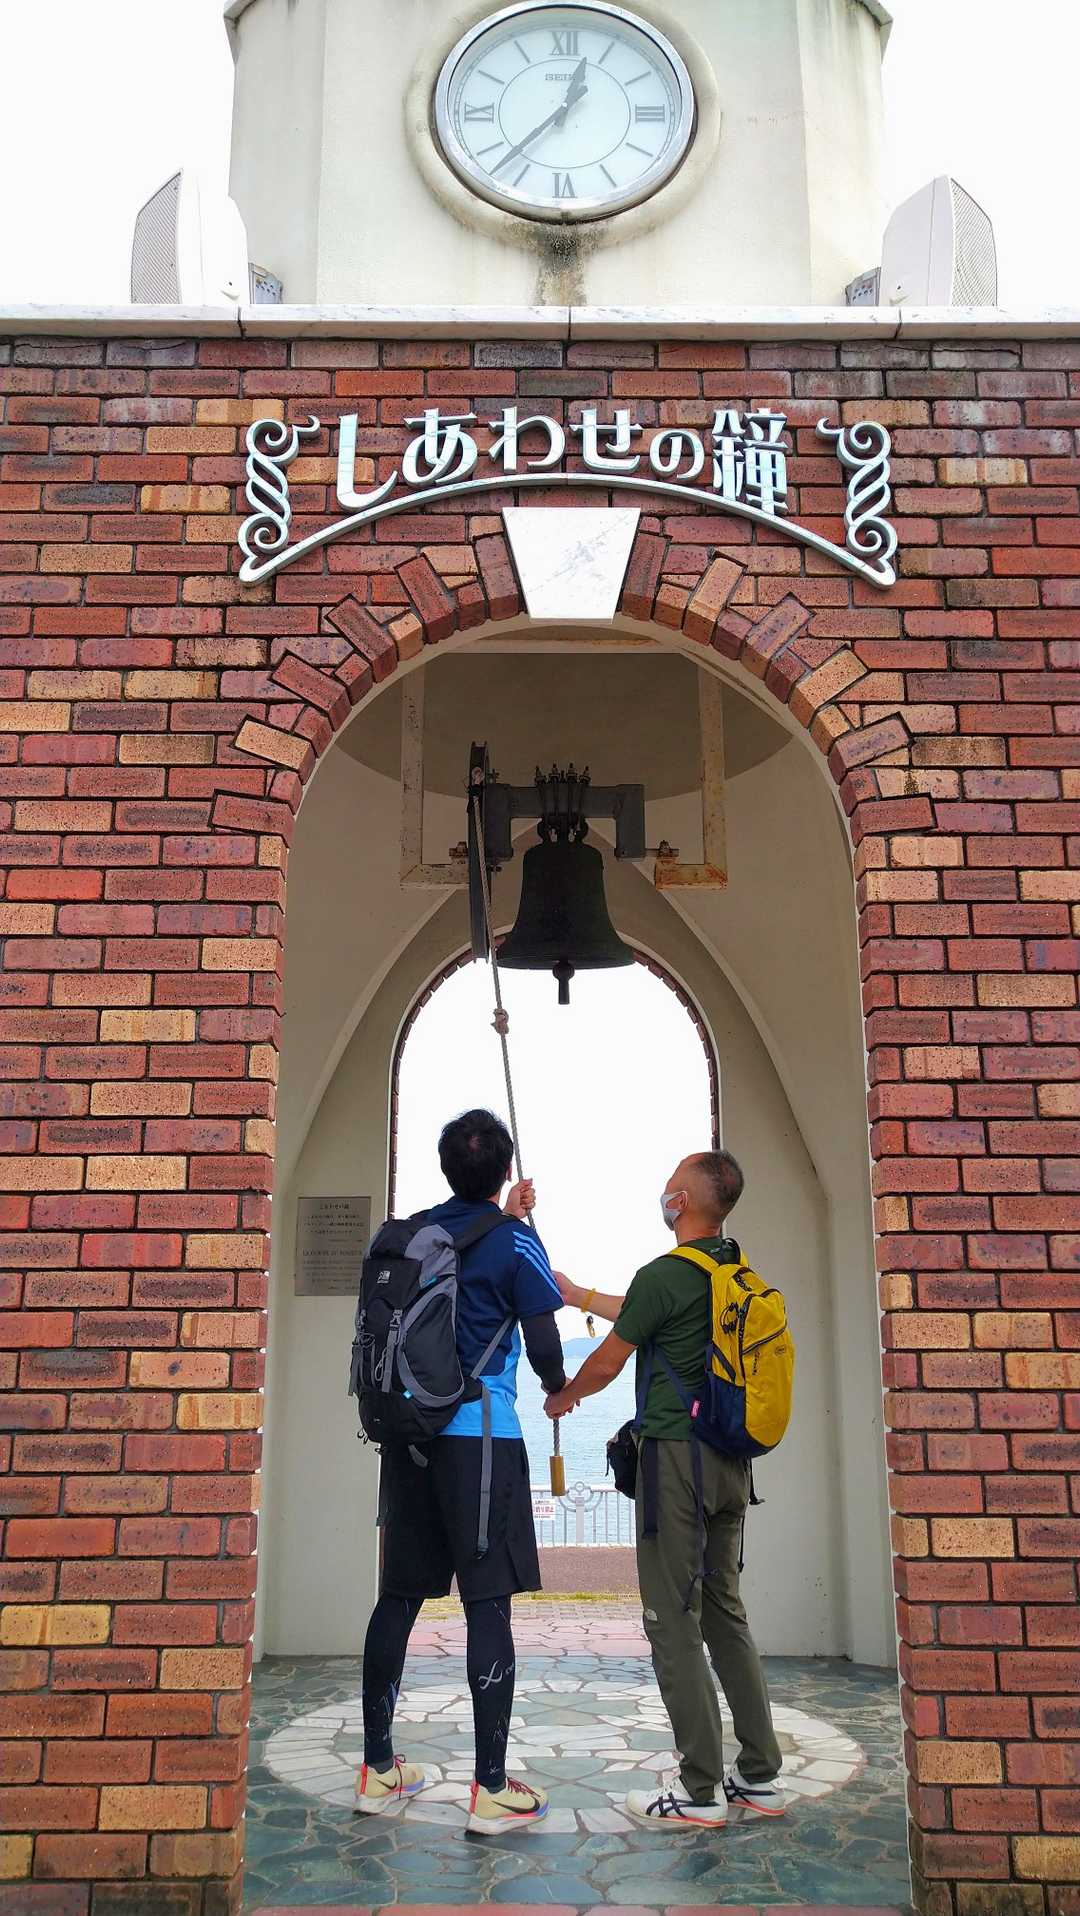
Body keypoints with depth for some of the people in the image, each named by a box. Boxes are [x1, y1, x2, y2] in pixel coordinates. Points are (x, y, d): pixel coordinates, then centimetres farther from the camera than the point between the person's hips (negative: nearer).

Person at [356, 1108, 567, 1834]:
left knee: (399, 1596, 13)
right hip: (479, 1434, -6)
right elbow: (544, 1346, -4)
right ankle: (493, 1789, 2)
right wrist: (560, 1387, 16)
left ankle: (379, 1769, 23)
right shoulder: (515, 1243, -6)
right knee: (489, 1604, -2)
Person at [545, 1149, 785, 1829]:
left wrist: (561, 1397, 17)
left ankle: (700, 1791, 4)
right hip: (732, 1460, 8)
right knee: (724, 1610, 16)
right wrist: (580, 1296, 38)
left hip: (678, 1456, -8)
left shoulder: (664, 1274, -15)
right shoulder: (736, 1272, 9)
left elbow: (606, 1364, -4)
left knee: (673, 1621, 0)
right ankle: (762, 1776, 20)